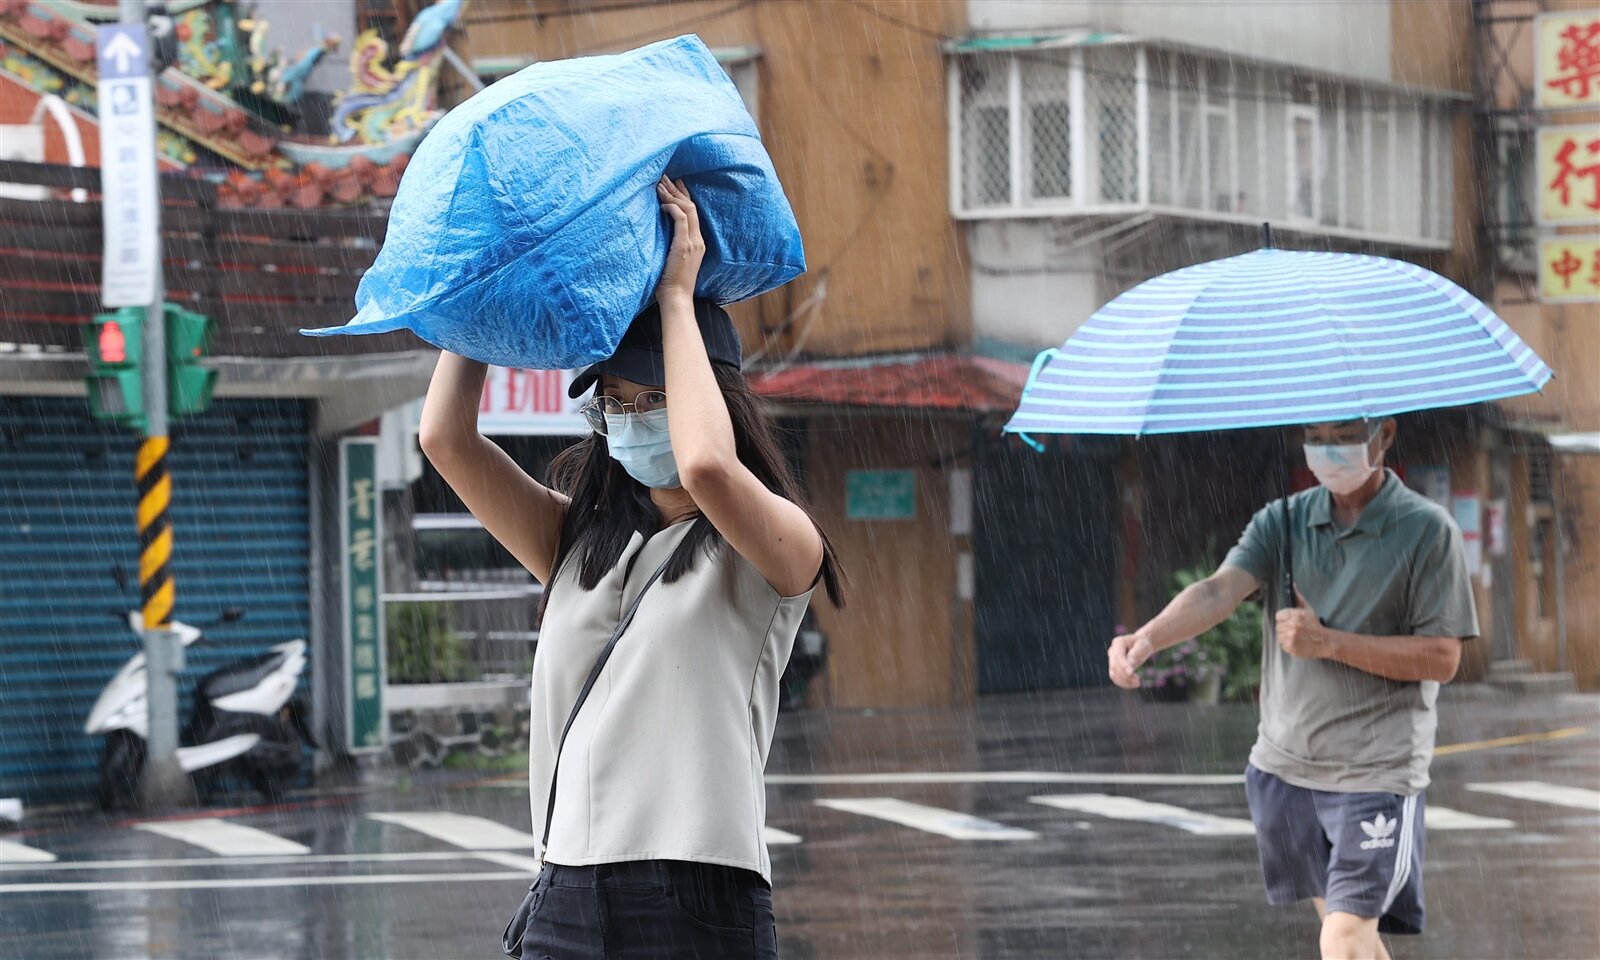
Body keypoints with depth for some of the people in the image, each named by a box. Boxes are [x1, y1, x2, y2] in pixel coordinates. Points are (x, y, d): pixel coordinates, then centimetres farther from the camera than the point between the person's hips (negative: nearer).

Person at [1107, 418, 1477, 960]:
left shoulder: (1426, 529, -6)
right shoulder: (1283, 521, 6)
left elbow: (1442, 659, -9)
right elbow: (1219, 592, -10)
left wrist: (1330, 642, -18)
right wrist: (1149, 637, -31)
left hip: (1376, 768, -5)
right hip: (1286, 760, 5)